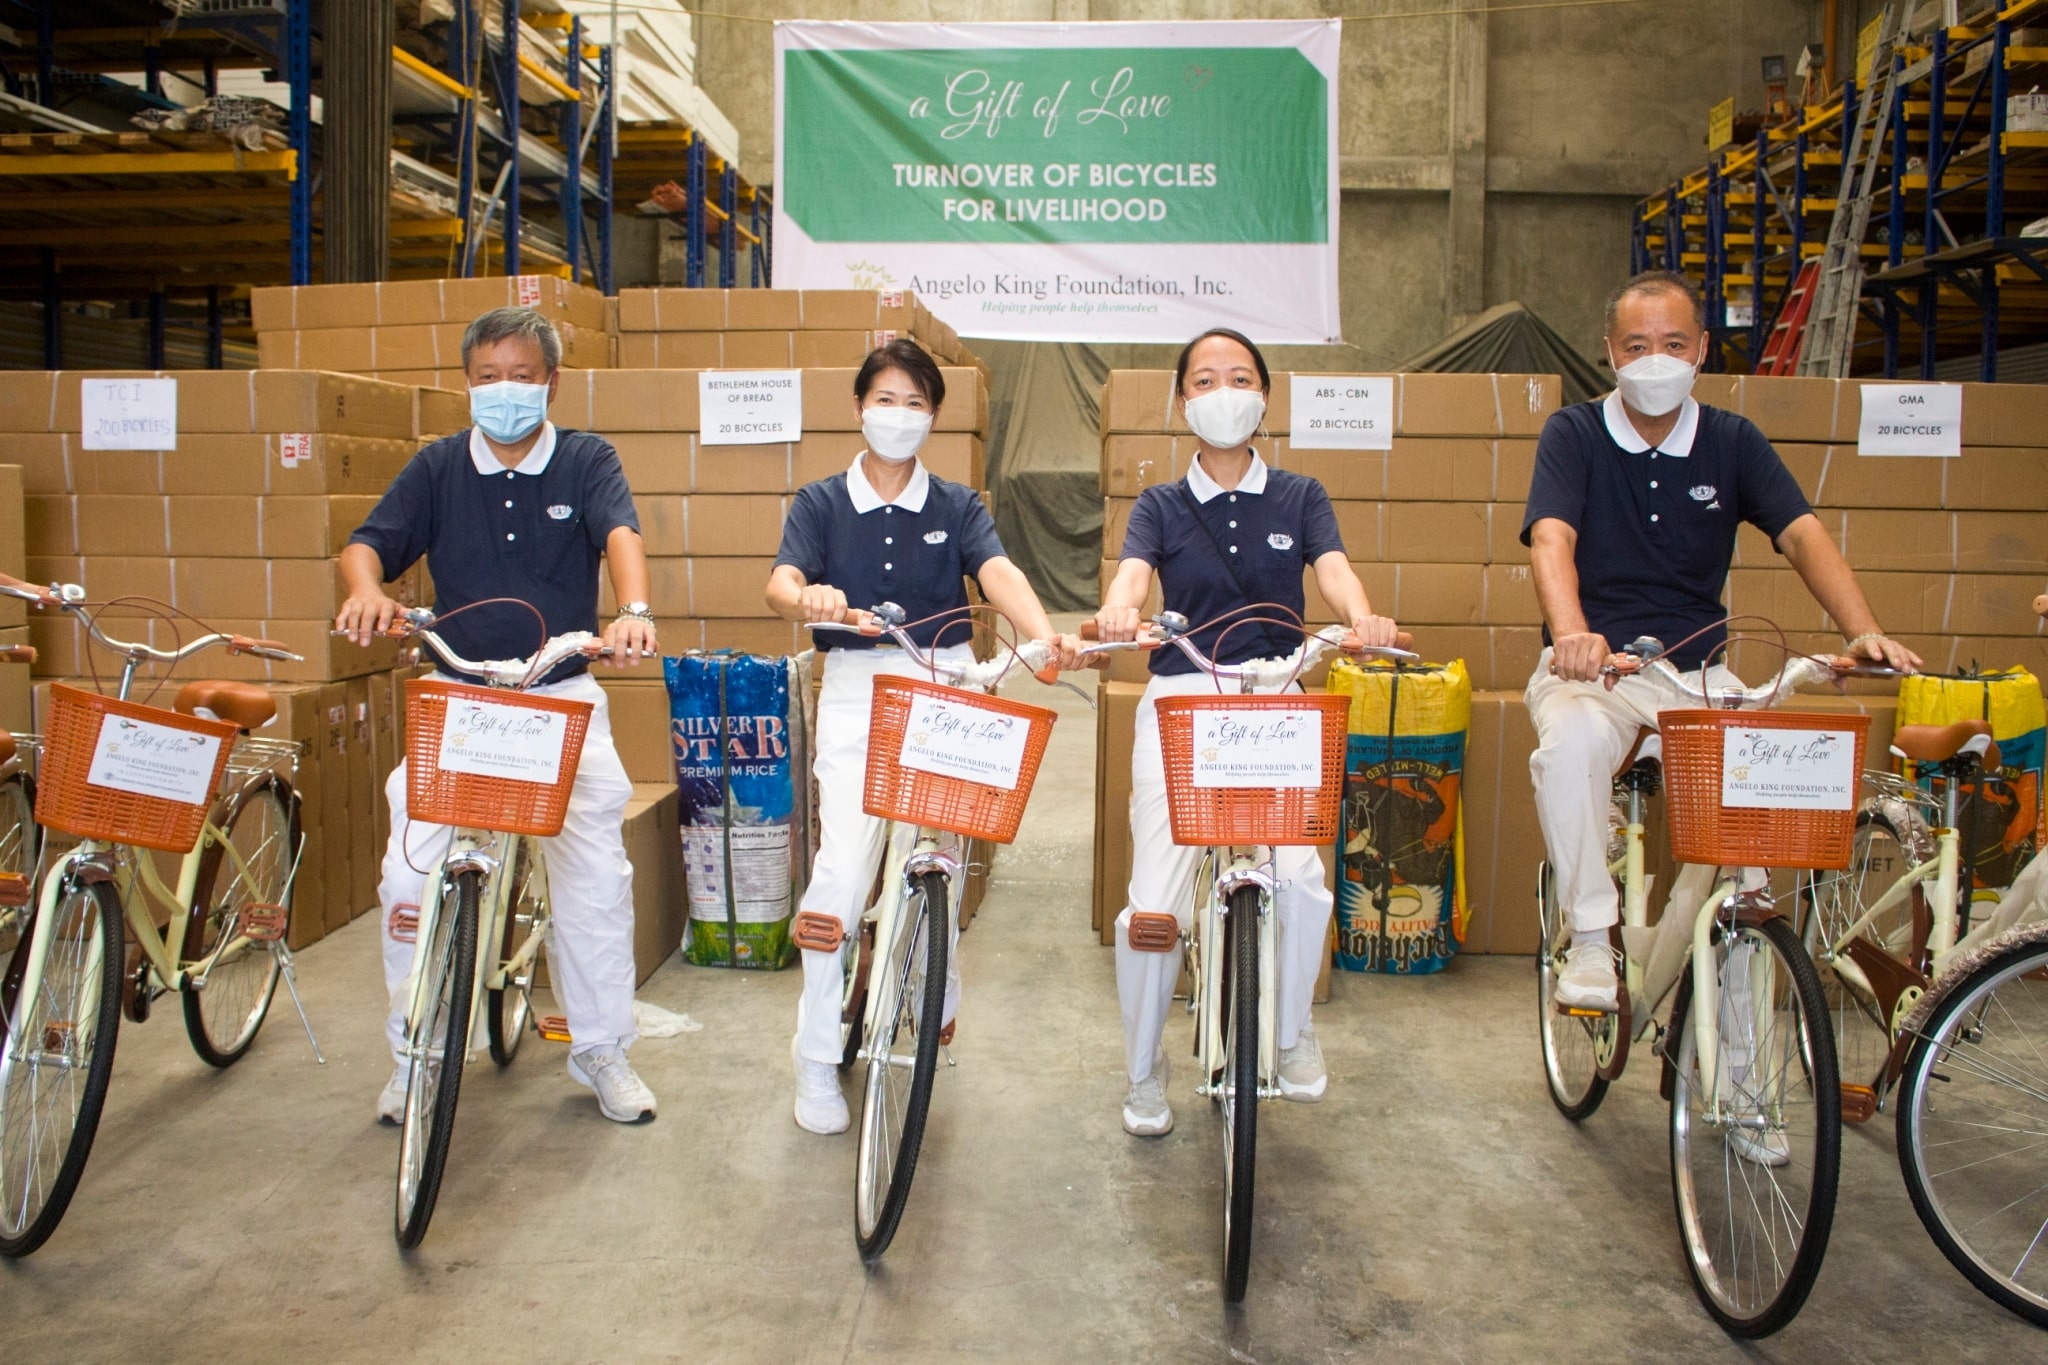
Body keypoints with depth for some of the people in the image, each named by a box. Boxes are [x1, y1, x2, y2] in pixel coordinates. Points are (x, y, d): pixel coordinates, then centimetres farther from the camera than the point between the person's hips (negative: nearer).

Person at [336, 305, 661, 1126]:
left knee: (597, 878, -2)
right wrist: (366, 590, -27)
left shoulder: (586, 460, 0)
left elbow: (619, 531, -18)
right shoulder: (438, 467, 6)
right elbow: (369, 543, -2)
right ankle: (413, 1057, 14)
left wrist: (634, 610, -39)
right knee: (409, 877, -6)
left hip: (564, 695, -1)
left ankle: (603, 1055, 16)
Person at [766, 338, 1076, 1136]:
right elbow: (781, 582, -12)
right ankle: (817, 1058, 0)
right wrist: (808, 597, -38)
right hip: (856, 692, -2)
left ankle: (938, 1003, 36)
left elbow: (1000, 574, -11)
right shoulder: (821, 504, 5)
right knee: (842, 870, -13)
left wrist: (1046, 635, -32)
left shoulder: (956, 507, 7)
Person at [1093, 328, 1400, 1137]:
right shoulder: (1161, 507, 9)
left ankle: (1292, 1030, 8)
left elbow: (1333, 568, -8)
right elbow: (1132, 573, -11)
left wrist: (1363, 618, -32)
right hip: (1180, 698, 0)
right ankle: (1144, 1071, 15)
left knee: (1298, 874, -22)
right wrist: (1117, 614, -37)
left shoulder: (1299, 499, 11)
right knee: (1155, 901, -10)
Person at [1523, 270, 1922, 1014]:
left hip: (1697, 670, 3)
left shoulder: (1733, 442, 7)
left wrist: (1864, 631, -24)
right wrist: (1571, 635, -38)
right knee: (1572, 743, -36)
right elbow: (1552, 539, -17)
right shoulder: (1573, 433, -1)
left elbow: (1802, 534, -6)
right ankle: (1590, 939, -17)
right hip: (1592, 666, -3)